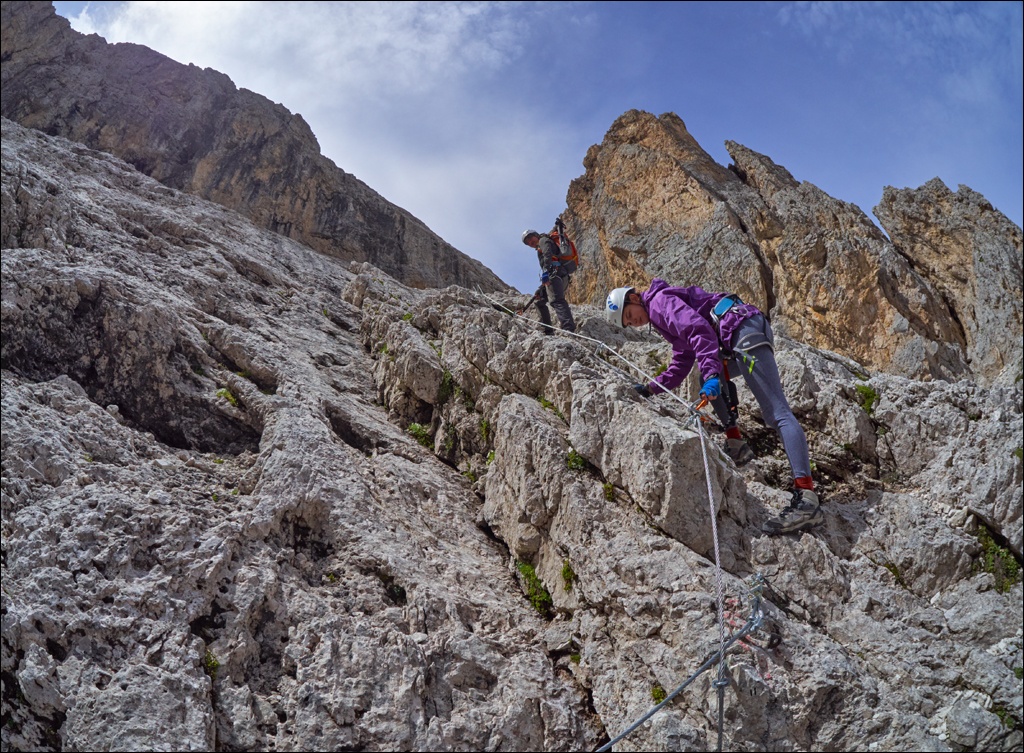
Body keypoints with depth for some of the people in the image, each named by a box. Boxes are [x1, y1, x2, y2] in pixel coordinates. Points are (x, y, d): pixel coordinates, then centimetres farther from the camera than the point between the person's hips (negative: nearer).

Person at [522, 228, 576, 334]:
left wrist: (545, 272, -26)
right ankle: (548, 331, 19)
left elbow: (548, 254, -11)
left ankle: (569, 328, -46)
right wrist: (540, 290, 32)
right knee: (540, 302, 22)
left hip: (554, 273, -10)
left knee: (556, 300, -27)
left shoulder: (544, 240, 11)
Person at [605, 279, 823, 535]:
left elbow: (699, 328, -17)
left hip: (743, 329, -10)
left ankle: (807, 500, -30)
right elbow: (681, 366, 40)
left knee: (776, 413, -20)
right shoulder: (663, 317, 32)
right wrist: (651, 389, 35)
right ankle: (736, 445, 18)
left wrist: (711, 373, -28)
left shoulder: (660, 300, 1)